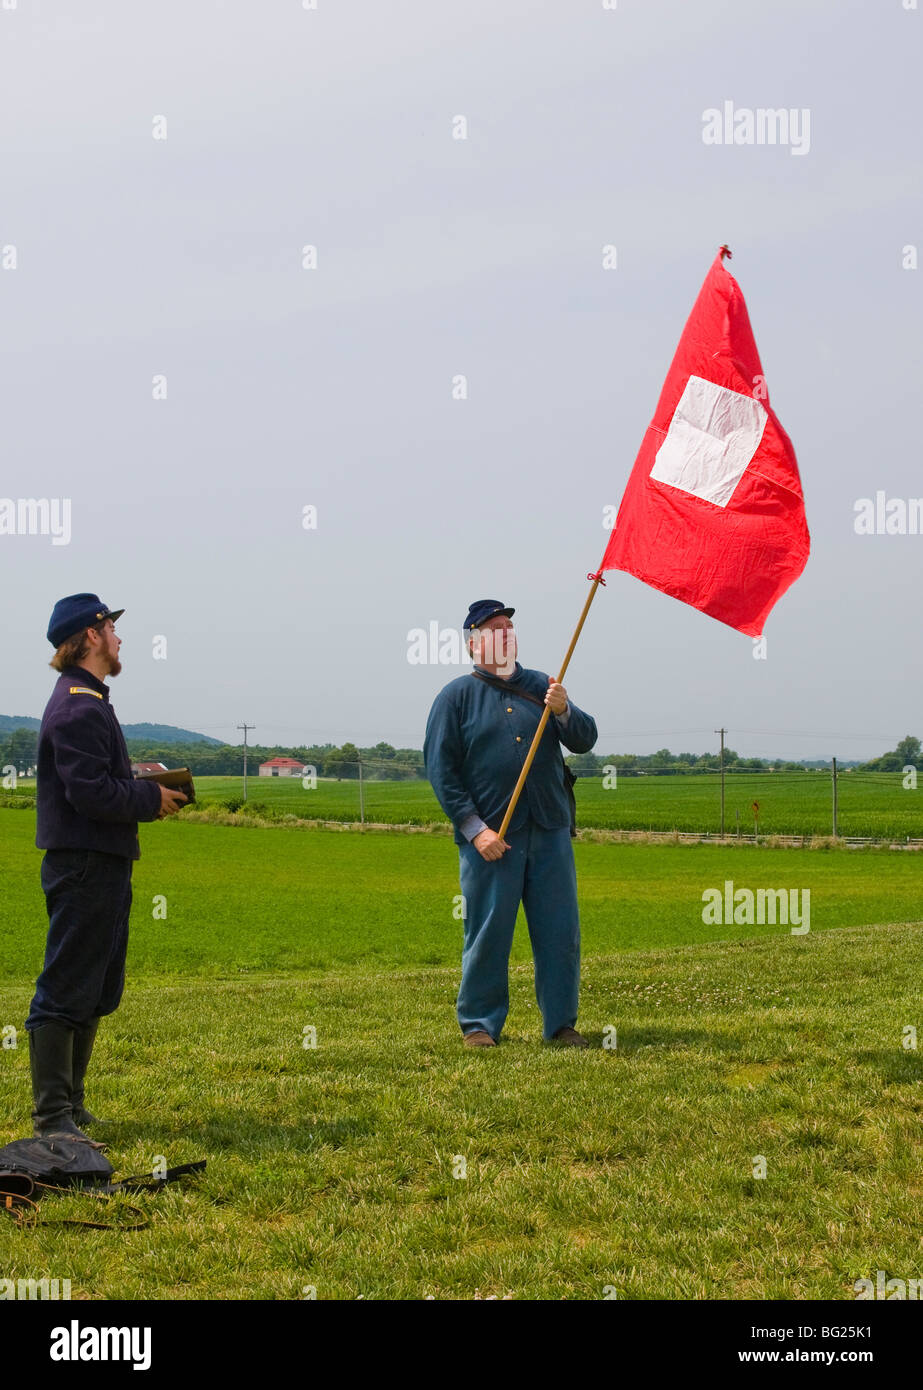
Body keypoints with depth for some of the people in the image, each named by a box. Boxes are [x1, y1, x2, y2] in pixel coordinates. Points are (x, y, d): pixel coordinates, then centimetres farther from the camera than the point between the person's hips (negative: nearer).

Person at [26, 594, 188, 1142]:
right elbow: (90, 793, -23)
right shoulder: (79, 707, -16)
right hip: (84, 865, -11)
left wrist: (144, 790, 6)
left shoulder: (88, 700, 19)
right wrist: (151, 799, -11)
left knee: (98, 993, 16)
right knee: (66, 992, -7)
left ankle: (69, 1103, 24)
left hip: (104, 865, 11)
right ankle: (53, 1117, -3)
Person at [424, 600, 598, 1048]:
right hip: (489, 838, -3)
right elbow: (440, 768, -2)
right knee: (488, 932, -1)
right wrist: (474, 828, -10)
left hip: (550, 833, 3)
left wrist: (563, 712, -12)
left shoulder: (541, 686, 16)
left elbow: (585, 741, 10)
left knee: (560, 932, 4)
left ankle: (561, 1023, 13)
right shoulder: (457, 696, 5)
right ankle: (479, 1023, 11)